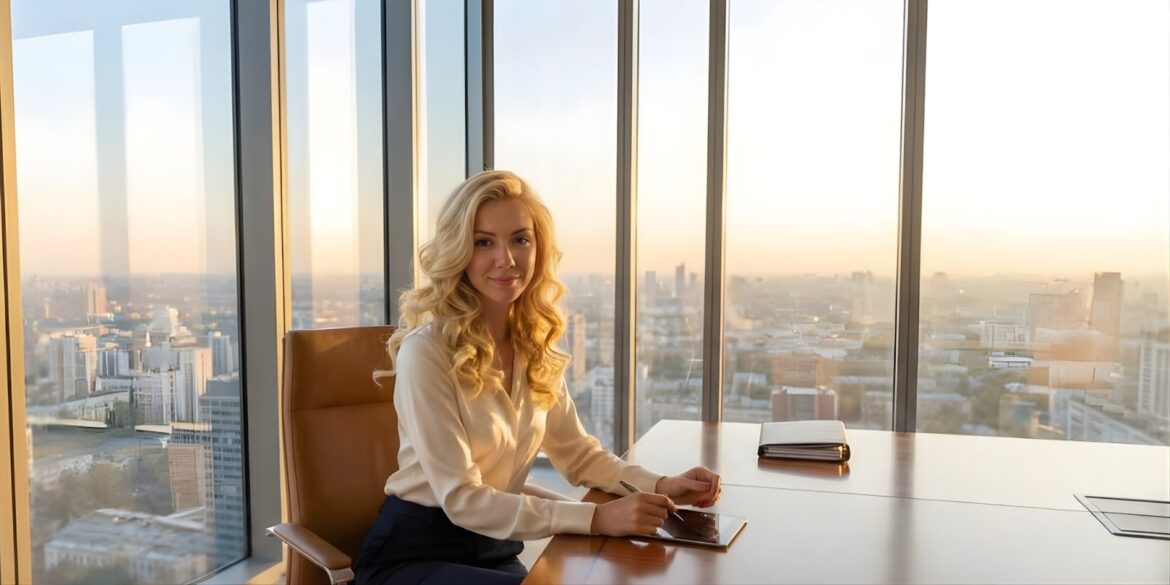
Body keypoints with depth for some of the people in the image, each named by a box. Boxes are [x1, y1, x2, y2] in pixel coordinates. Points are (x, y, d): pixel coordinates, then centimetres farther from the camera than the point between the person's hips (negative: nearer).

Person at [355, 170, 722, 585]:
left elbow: (577, 453, 6)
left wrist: (660, 486, -11)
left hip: (495, 548, 6)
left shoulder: (535, 345, 0)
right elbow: (461, 499, -24)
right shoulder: (426, 351, -22)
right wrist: (597, 518, -30)